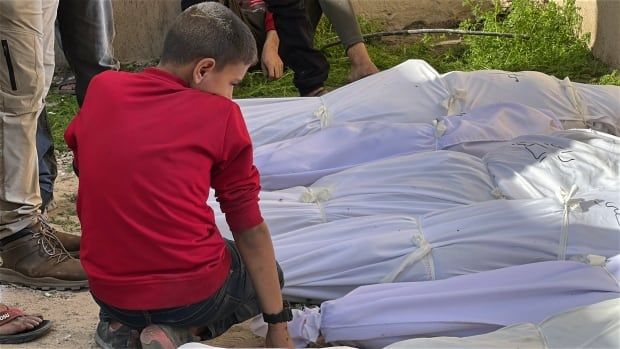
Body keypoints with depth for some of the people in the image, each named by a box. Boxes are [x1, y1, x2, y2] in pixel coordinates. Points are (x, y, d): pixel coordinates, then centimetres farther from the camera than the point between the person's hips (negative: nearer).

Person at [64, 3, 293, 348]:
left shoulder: (101, 88, 3)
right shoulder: (222, 116, -7)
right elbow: (251, 231, -3)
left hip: (108, 293, 5)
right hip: (192, 292, -5)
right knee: (265, 275, 27)